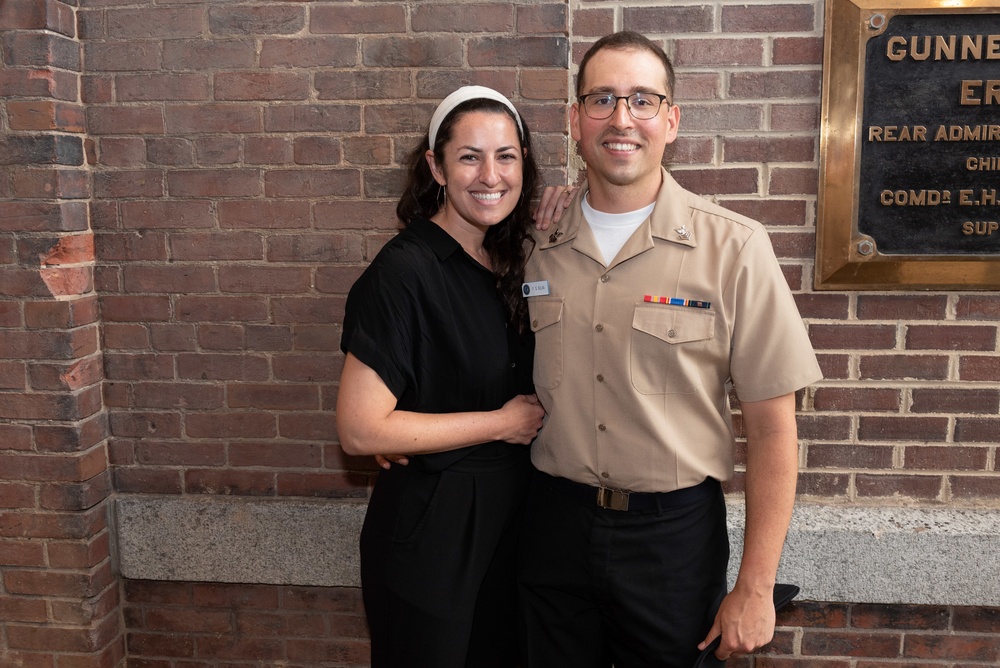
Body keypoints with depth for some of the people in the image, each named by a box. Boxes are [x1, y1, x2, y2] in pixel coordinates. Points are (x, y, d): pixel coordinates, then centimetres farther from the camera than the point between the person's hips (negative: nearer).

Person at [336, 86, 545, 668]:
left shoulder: (503, 264, 4)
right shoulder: (404, 273, -19)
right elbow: (361, 429, -23)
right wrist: (502, 423, -17)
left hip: (506, 521, 7)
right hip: (431, 531, -7)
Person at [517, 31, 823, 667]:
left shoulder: (734, 248, -11)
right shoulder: (537, 243, -1)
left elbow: (773, 428, -9)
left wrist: (755, 589, -9)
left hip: (675, 531, -2)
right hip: (555, 523, 3)